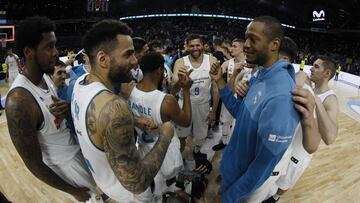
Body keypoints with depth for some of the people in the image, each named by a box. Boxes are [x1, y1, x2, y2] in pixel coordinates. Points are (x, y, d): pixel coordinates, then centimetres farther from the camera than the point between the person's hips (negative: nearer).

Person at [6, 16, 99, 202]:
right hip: (66, 164, -7)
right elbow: (34, 164, -24)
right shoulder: (19, 101, -32)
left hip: (77, 148, 7)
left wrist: (66, 109, -16)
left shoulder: (45, 76, -7)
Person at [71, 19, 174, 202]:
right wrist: (165, 137, -26)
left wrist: (131, 122, -4)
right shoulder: (113, 108, -43)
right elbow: (137, 184, -37)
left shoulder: (80, 82, -13)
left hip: (100, 175, 7)